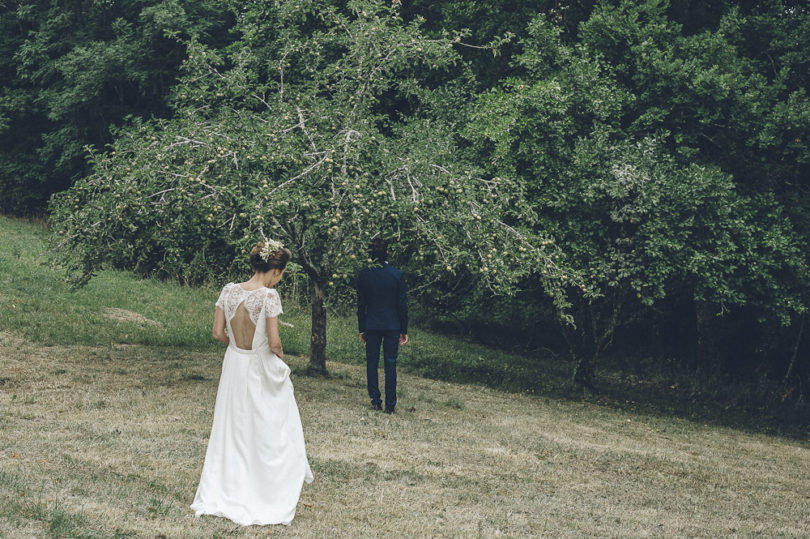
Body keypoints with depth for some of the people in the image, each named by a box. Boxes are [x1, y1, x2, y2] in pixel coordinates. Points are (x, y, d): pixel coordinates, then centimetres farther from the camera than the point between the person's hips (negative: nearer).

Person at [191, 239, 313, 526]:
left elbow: (218, 333, 0)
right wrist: (280, 356, 2)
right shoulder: (269, 296, -19)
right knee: (269, 434, 7)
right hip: (262, 372, -5)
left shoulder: (229, 291, -3)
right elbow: (274, 342, -19)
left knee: (232, 430, 16)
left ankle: (221, 495, 22)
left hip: (234, 365, 5)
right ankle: (268, 499, 12)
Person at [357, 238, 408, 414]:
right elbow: (402, 304, -3)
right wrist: (404, 330, 4)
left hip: (372, 326, 0)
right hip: (392, 326, 0)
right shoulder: (397, 274, -6)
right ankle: (390, 405, 6)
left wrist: (362, 329, 8)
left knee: (372, 363, 11)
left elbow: (361, 305, 0)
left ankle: (375, 401, 11)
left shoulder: (364, 275, -4)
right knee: (390, 365, 4)